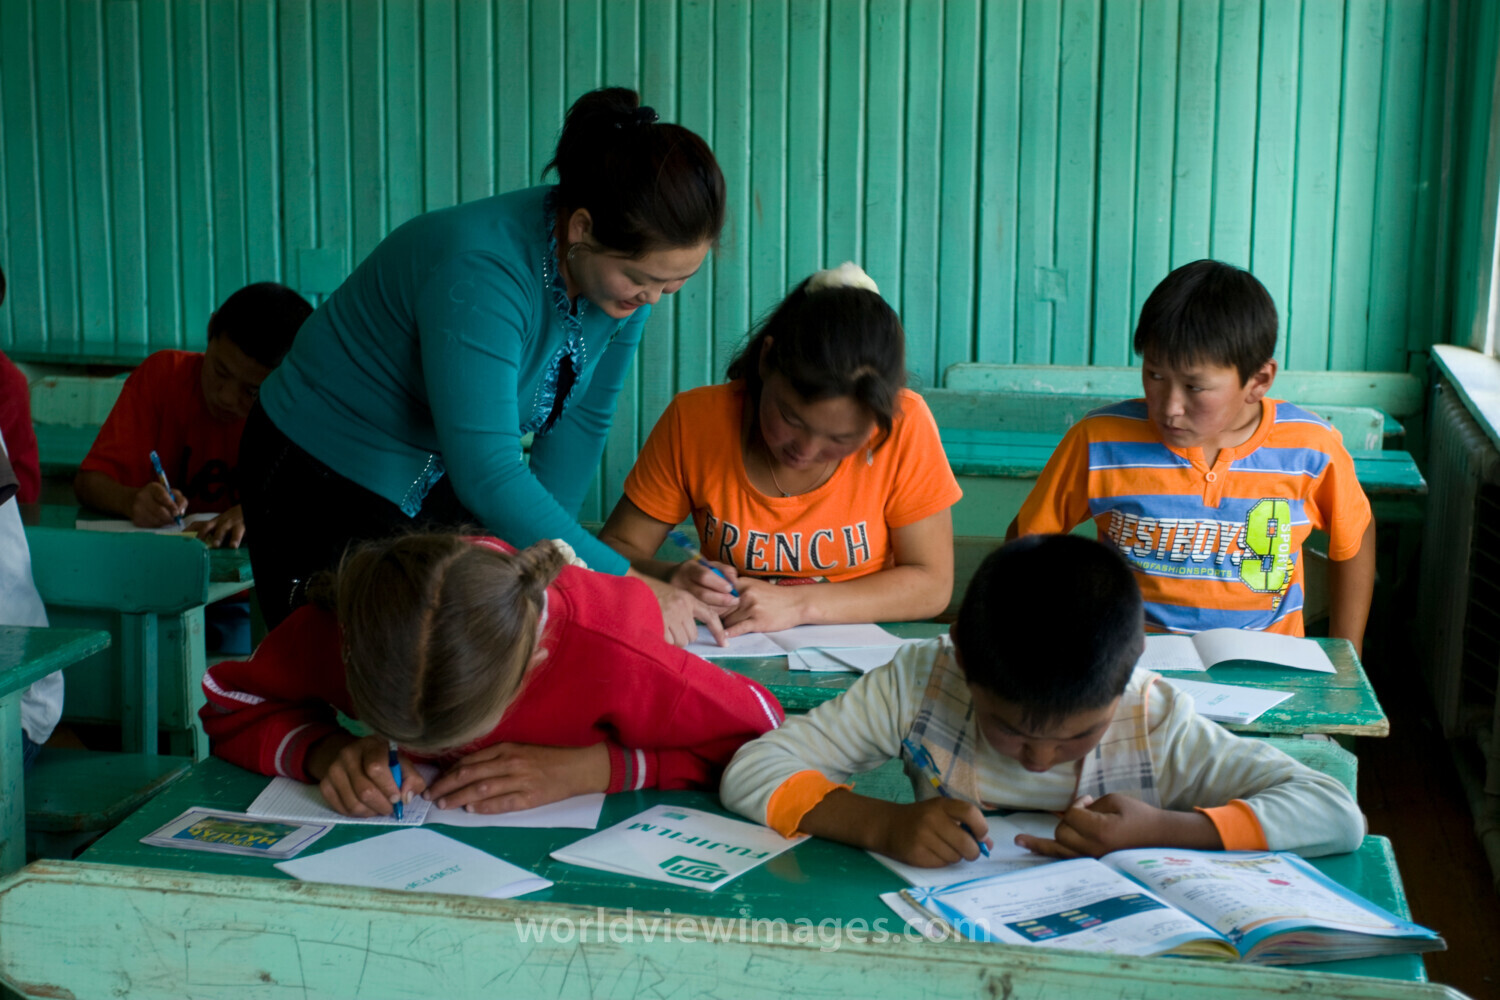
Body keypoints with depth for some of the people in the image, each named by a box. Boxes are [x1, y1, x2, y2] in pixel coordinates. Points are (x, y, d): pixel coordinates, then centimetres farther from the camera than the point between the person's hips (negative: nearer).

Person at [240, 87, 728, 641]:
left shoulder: (629, 270, -12)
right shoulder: (482, 269, -34)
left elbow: (581, 421, -1)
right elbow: (486, 474, -38)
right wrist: (629, 585, -37)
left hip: (444, 488, 7)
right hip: (332, 479, -6)